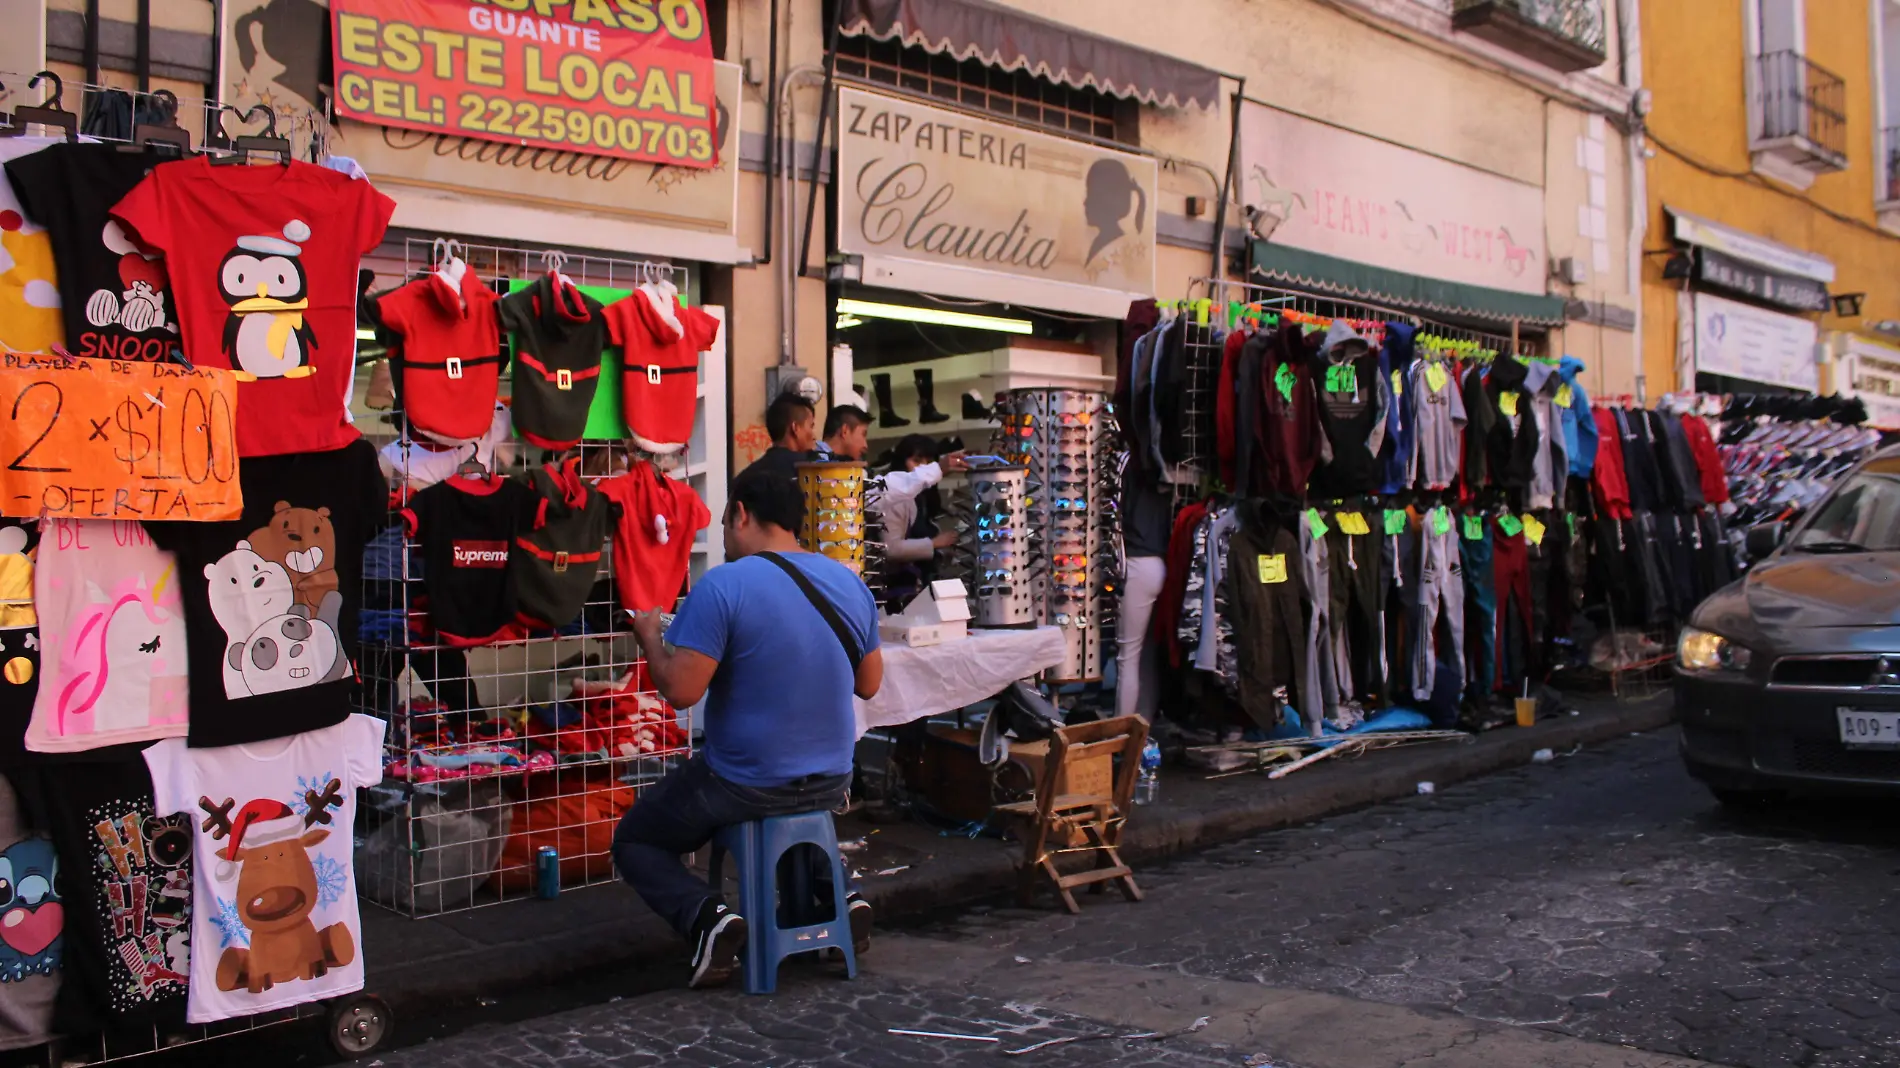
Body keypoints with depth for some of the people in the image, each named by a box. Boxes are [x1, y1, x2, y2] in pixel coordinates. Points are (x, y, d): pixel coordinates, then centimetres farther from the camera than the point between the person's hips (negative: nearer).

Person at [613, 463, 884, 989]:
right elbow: (869, 684, 9)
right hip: (830, 784, 6)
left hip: (744, 785, -6)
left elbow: (681, 690, -22)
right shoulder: (851, 584, 0)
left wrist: (649, 637, -4)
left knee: (633, 840, 17)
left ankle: (707, 915, -8)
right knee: (790, 811, 41)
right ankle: (840, 896, 16)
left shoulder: (722, 586, -19)